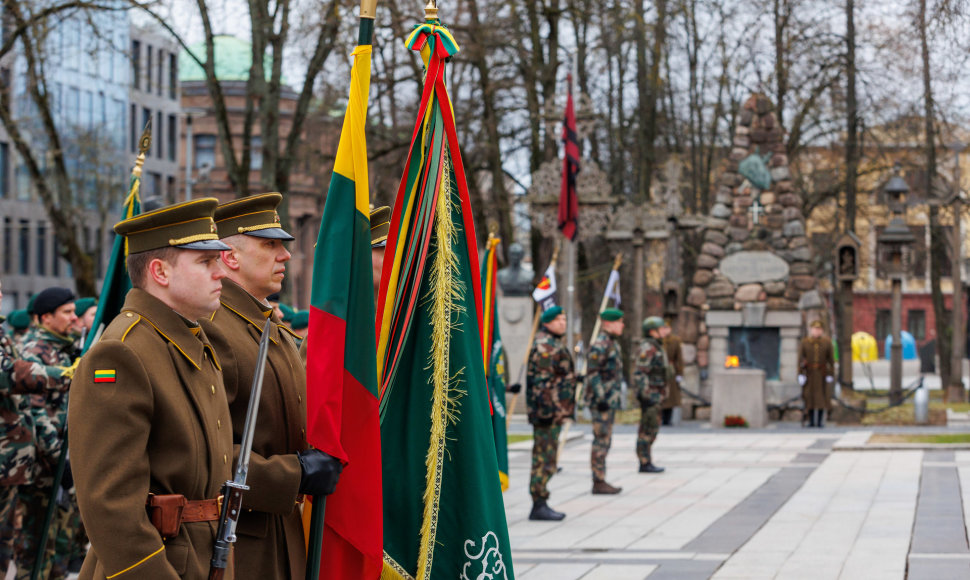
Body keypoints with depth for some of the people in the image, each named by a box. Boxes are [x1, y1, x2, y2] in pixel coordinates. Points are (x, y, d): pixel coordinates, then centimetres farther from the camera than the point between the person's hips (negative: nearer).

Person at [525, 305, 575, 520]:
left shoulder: (555, 345, 19)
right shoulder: (544, 347, -14)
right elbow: (541, 382, -21)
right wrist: (547, 411, -24)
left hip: (555, 412, 11)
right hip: (548, 412, -11)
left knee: (545, 459, 12)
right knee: (545, 460, -9)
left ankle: (541, 505, 16)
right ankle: (539, 505, -7)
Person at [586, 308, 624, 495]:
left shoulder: (612, 344, 17)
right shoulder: (599, 345, -15)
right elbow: (592, 373, -19)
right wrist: (601, 398, -23)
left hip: (610, 400, 10)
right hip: (602, 401, -10)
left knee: (604, 441, 11)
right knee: (601, 440, -8)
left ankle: (600, 481, 15)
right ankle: (598, 482, -6)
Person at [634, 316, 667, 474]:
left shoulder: (656, 347, 17)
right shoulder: (647, 348, -15)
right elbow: (639, 373, -21)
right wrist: (645, 395, -24)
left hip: (654, 395, 10)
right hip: (650, 395, -10)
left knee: (651, 429, 12)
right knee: (648, 430, -8)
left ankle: (647, 462, 16)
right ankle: (645, 463, -6)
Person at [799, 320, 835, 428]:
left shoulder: (827, 343, 0)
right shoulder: (805, 342, 0)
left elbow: (831, 360, 1)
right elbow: (800, 359, -2)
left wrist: (831, 375, -4)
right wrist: (800, 374, -9)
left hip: (822, 373, 0)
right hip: (809, 373, 0)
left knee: (822, 397, -2)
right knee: (809, 396, 0)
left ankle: (820, 421, 4)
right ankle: (811, 421, 8)